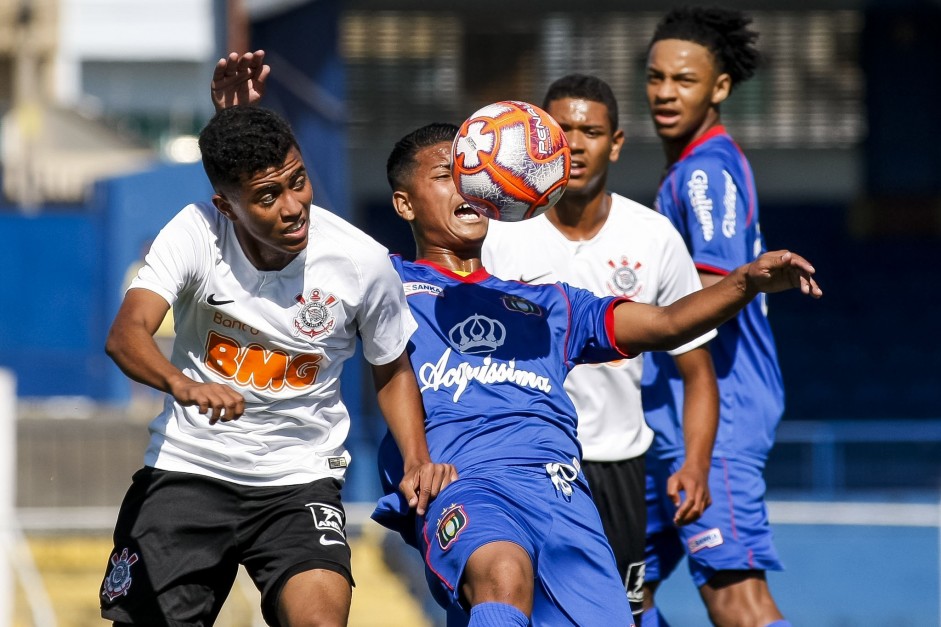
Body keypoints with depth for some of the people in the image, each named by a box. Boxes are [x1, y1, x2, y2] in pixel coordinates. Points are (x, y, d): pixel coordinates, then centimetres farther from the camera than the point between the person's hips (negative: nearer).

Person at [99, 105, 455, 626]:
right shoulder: (193, 233, -15)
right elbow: (127, 334, -29)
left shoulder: (362, 261, -12)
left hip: (299, 480, -1)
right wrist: (182, 383, -50)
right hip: (186, 465, 1)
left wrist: (416, 461, -10)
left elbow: (392, 372, 6)